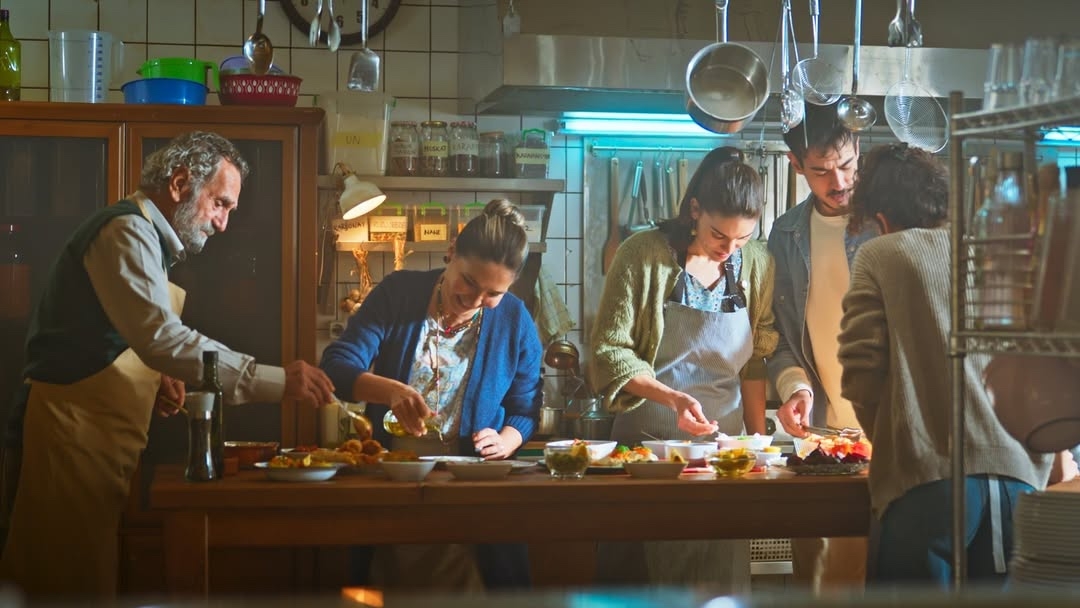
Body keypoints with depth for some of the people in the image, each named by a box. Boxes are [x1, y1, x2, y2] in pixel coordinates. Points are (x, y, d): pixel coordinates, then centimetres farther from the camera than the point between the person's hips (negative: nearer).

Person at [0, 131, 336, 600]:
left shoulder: (146, 237, 20)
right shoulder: (127, 231, -12)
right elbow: (163, 337, -25)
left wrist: (155, 381, 5)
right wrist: (275, 382, -26)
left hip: (100, 441, 10)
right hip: (74, 435, -10)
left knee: (87, 581, 9)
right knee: (78, 583, -8)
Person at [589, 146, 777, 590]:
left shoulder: (757, 264, 1)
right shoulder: (643, 255, -11)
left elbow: (755, 362, 9)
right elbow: (610, 353, -10)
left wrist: (759, 438, 4)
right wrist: (672, 398, -22)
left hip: (724, 438, 3)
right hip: (648, 437, -3)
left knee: (721, 574, 6)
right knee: (634, 572, 6)